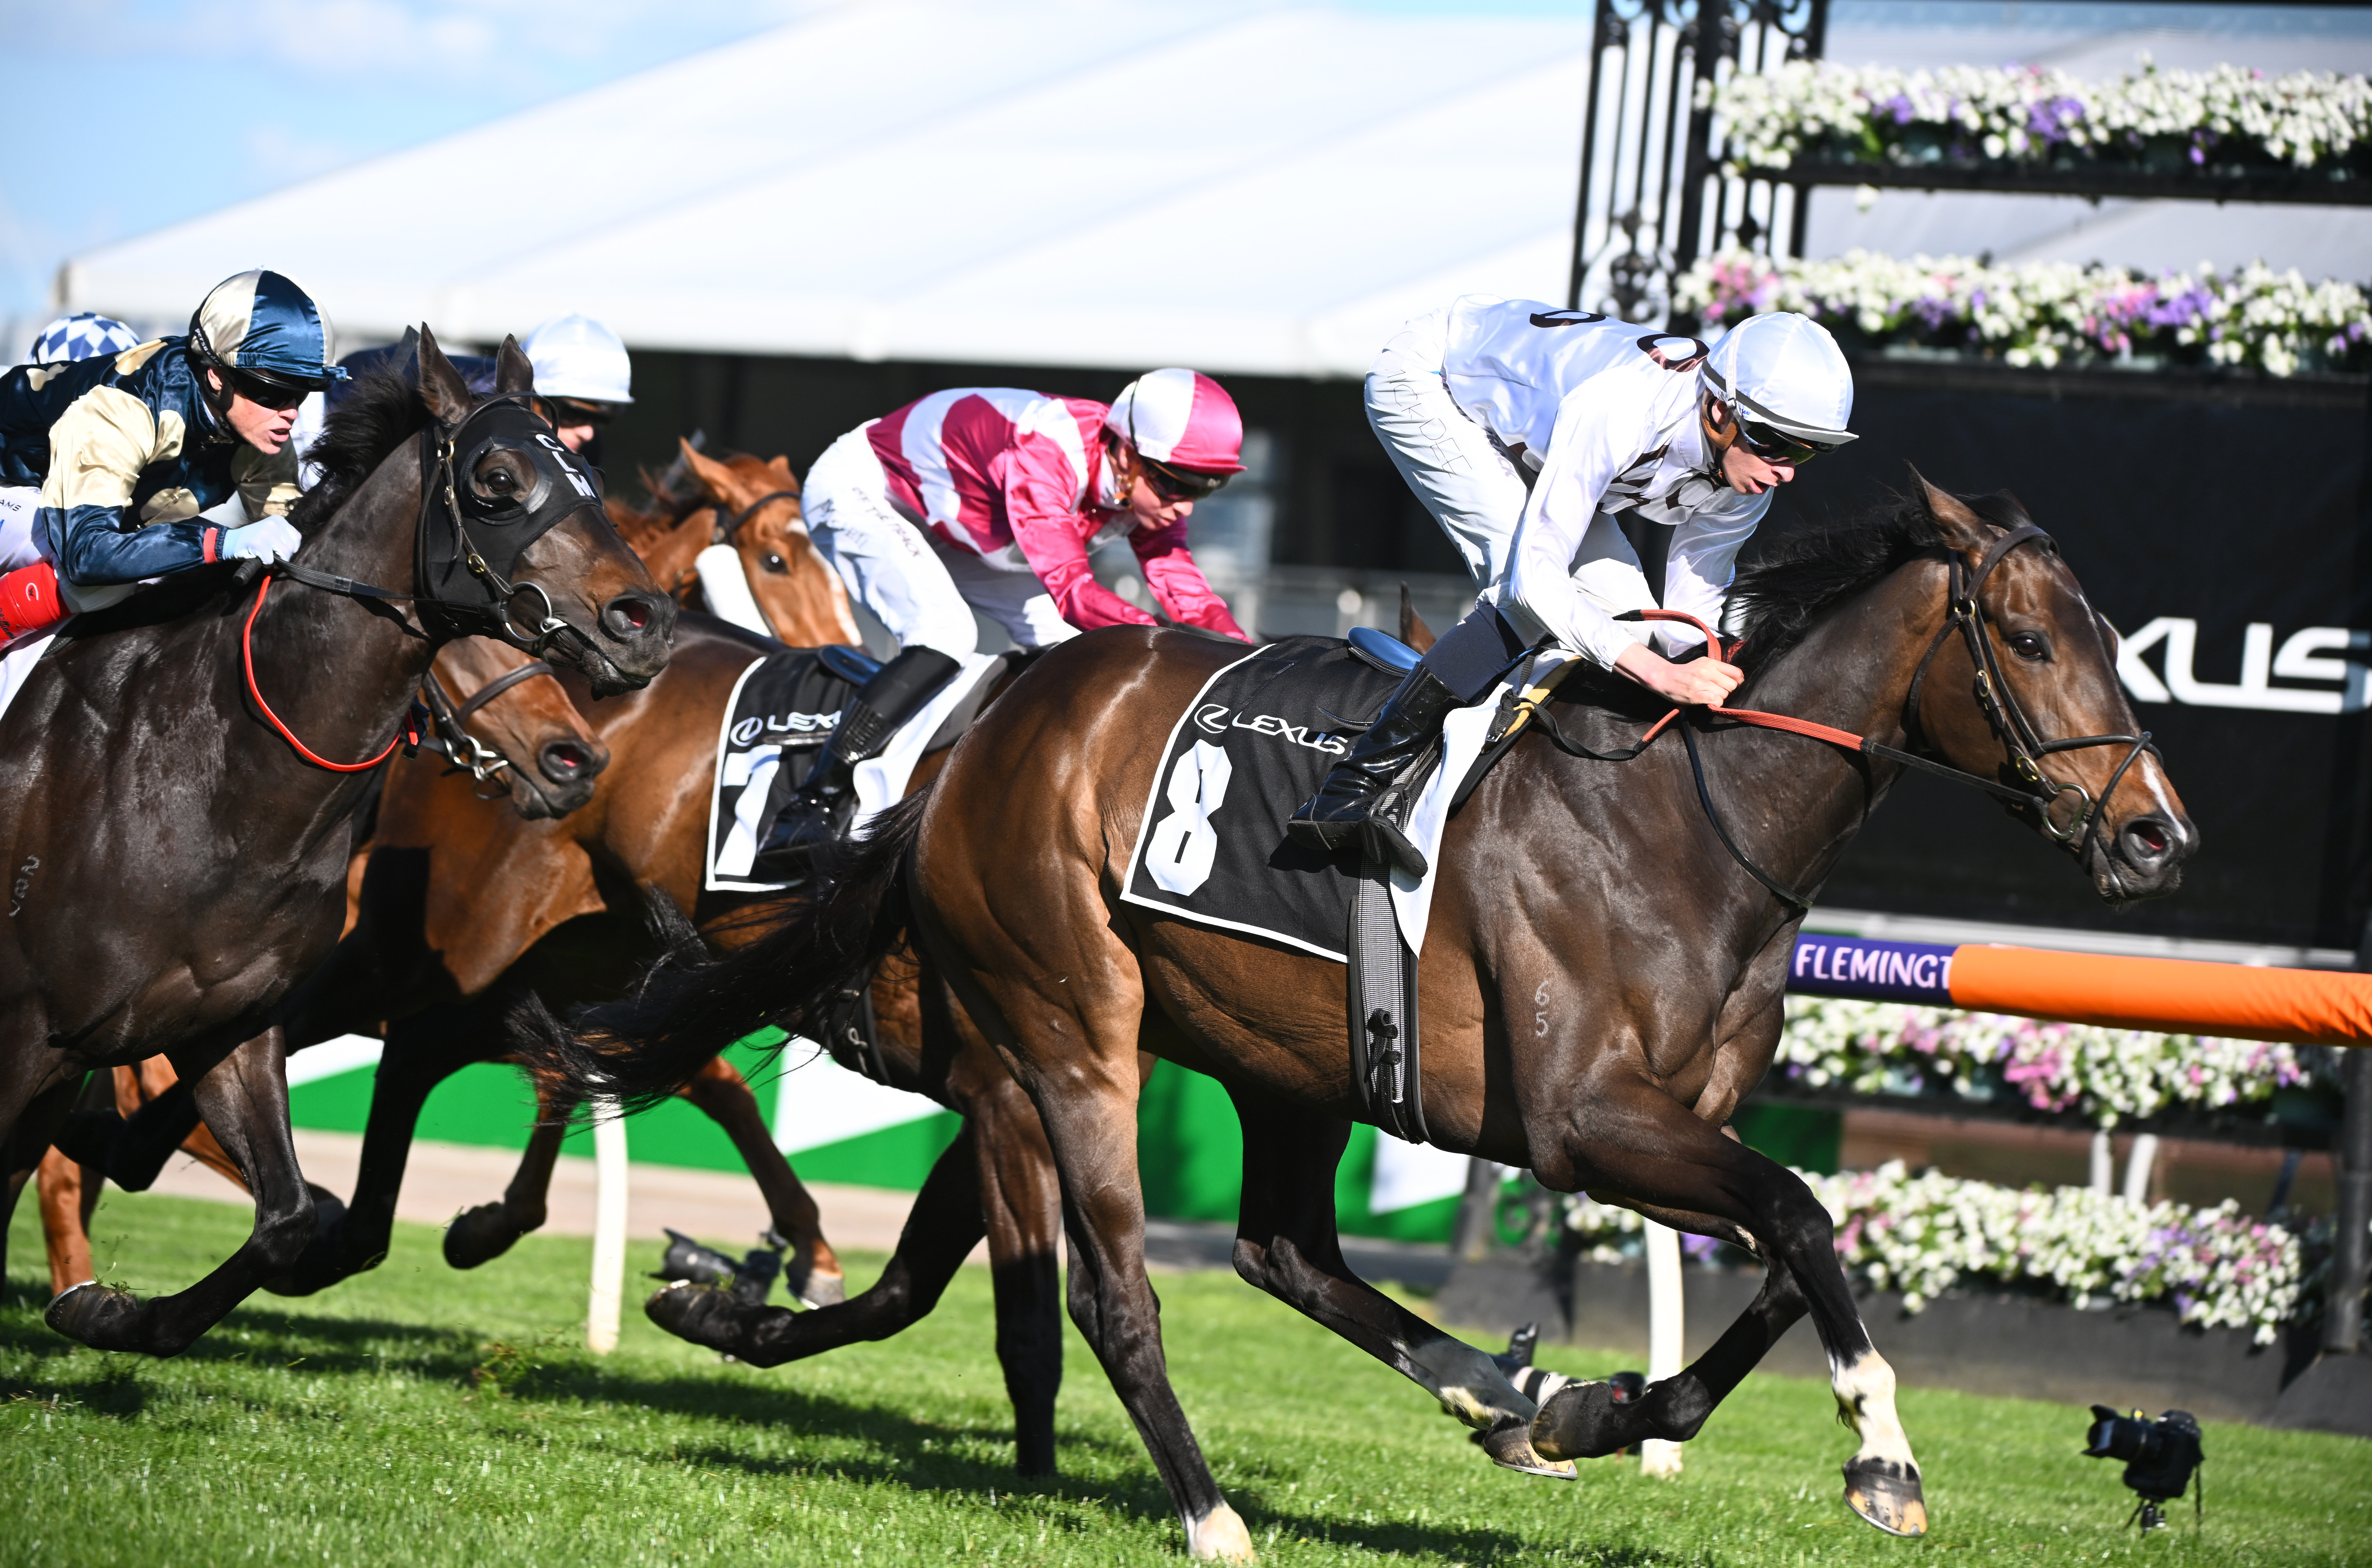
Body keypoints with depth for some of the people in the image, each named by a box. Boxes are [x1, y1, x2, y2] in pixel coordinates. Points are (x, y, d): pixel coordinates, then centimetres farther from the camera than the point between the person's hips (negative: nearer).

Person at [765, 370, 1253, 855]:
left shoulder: (1149, 482, -15)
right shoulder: (1044, 451, -40)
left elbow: (1186, 592, -13)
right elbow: (1071, 588, -47)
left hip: (945, 530, 9)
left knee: (1069, 642, -2)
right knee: (947, 633, -31)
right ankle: (813, 802, -28)